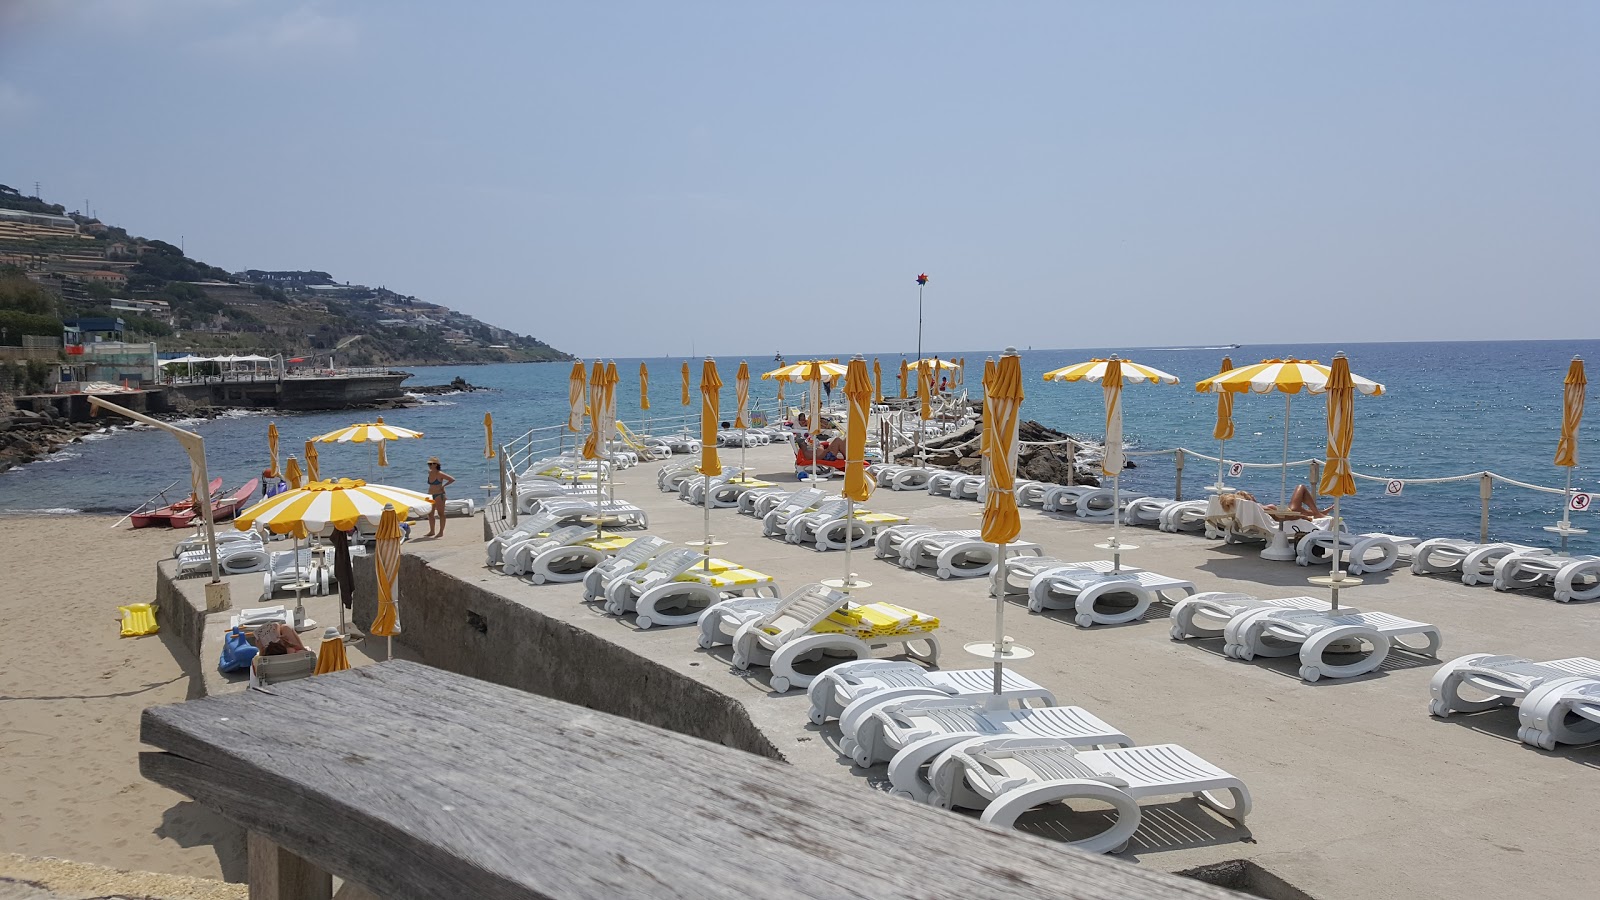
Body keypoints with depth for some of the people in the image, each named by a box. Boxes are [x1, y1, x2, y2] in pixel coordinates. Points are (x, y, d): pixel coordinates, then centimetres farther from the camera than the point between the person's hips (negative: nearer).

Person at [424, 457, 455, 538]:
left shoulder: (439, 474, -16)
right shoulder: (429, 473, 4)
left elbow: (452, 480, -17)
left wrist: (443, 486, -13)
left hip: (439, 495, -8)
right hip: (431, 496, 8)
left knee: (440, 513, 1)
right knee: (430, 514, 11)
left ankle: (441, 532, 6)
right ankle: (431, 531, 21)